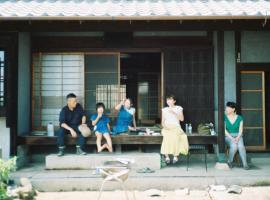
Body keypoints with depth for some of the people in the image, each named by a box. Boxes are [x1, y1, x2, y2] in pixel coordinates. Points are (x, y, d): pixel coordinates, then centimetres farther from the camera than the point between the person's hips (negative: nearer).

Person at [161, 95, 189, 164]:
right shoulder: (164, 110, 19)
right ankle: (167, 156, -29)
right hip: (167, 128, 1)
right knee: (167, 136, -34)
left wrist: (174, 113, -9)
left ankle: (176, 155, -25)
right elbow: (162, 121, 16)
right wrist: (164, 126, -5)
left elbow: (182, 119, 0)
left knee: (175, 136, -35)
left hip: (176, 127, -1)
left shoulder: (179, 108, 12)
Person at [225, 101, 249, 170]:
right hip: (228, 136, -1)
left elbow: (240, 130, -1)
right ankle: (229, 162, -14)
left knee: (241, 146, -32)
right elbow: (224, 130, -6)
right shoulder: (224, 118, 1)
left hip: (238, 136, 1)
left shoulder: (239, 118, 3)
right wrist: (231, 138, -17)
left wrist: (237, 138, -19)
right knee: (234, 146, -33)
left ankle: (245, 164, -27)